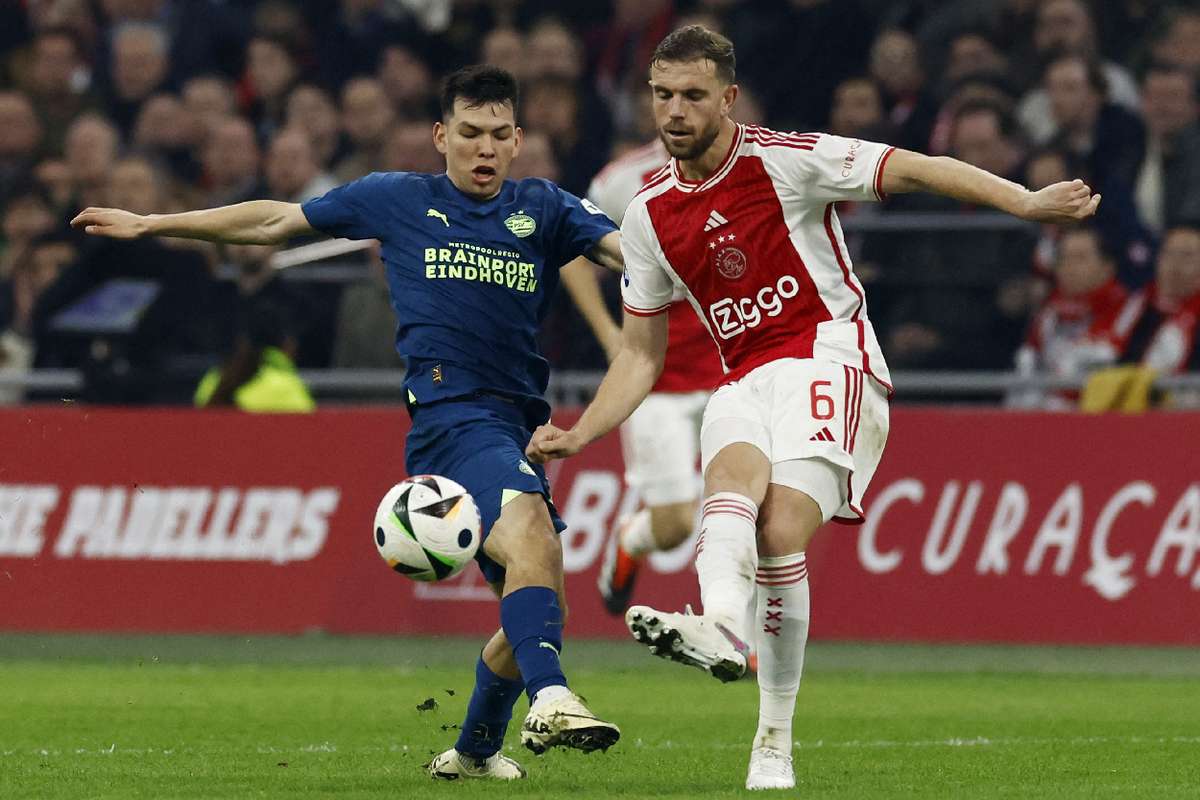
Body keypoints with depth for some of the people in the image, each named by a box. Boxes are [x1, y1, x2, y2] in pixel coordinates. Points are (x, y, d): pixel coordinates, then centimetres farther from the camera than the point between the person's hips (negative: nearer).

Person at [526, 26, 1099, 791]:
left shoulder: (785, 160, -5)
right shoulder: (649, 215, 11)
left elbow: (915, 170, -8)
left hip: (830, 361, -4)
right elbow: (641, 354, 18)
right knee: (732, 472, -31)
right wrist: (578, 435, 5)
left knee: (781, 532, -23)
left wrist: (1025, 202, -20)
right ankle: (722, 629, -57)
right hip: (745, 379, 4)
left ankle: (774, 743, -25)